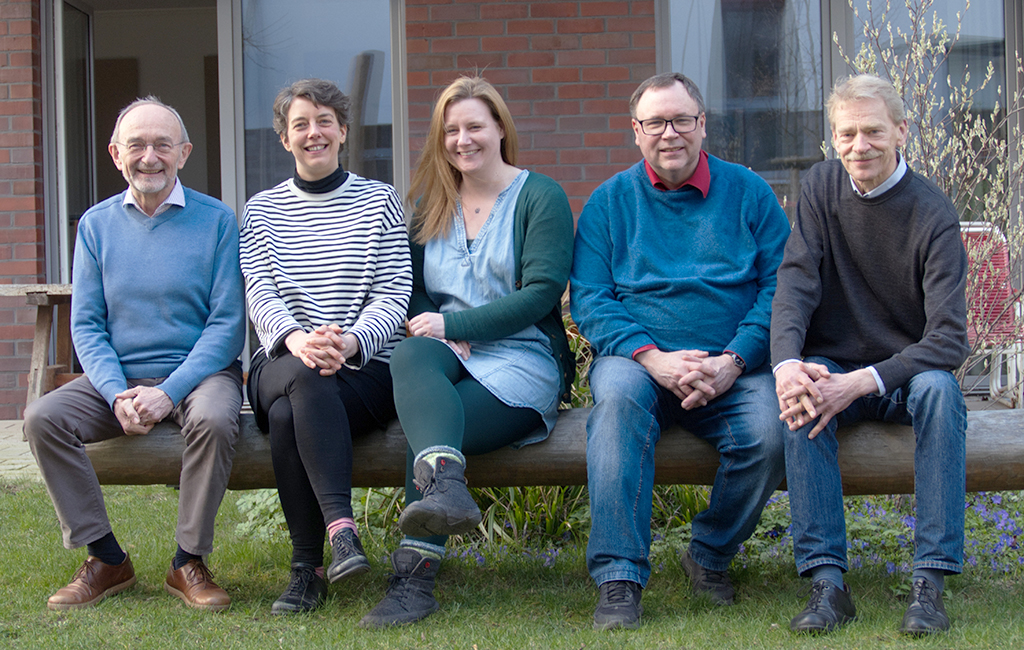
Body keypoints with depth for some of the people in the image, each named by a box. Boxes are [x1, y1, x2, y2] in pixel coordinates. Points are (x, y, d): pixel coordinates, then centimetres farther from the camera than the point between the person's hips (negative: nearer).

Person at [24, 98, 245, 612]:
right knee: (42, 417, -21)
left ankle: (189, 562, -17)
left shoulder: (215, 219, -1)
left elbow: (227, 323, -7)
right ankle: (106, 559, -10)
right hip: (119, 375, 3)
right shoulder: (97, 224, 8)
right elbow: (86, 326, 4)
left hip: (199, 371, -3)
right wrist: (117, 394, -15)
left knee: (213, 418, -35)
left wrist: (169, 392, -19)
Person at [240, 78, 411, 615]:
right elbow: (260, 295, 1)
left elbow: (393, 298, 2)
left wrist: (349, 341, -21)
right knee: (304, 378, -37)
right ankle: (340, 528, -41)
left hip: (365, 367, -1)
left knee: (288, 415, -34)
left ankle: (307, 567, -29)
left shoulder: (380, 200, 12)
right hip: (282, 362, 1)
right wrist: (298, 340, -23)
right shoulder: (261, 210, 16)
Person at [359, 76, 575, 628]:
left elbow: (541, 293, -7)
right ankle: (446, 485, -59)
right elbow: (409, 290, 18)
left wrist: (451, 324, -12)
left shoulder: (539, 197, 4)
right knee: (408, 356, -35)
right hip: (449, 355, 4)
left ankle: (414, 579, -33)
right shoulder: (429, 203, 21)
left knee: (423, 426, -31)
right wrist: (438, 332, -6)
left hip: (522, 361, -3)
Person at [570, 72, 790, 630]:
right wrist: (652, 358, -14)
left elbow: (780, 286, 3)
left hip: (734, 367, 1)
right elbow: (589, 300, 3)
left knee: (769, 434, -29)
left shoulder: (748, 192, 10)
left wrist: (732, 361, -13)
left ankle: (710, 556, 0)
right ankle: (618, 578, -33)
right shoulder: (610, 201, 11)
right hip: (639, 358, 0)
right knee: (618, 396, -35)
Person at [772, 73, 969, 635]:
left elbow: (949, 338, -20)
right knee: (803, 393, -31)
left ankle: (930, 581, -31)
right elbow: (795, 283, -10)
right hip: (833, 367, 2)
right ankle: (826, 579, -32)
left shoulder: (933, 214, -12)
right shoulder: (822, 187, 0)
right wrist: (787, 363, -31)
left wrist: (863, 382, -34)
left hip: (905, 371, -2)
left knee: (939, 388, -34)